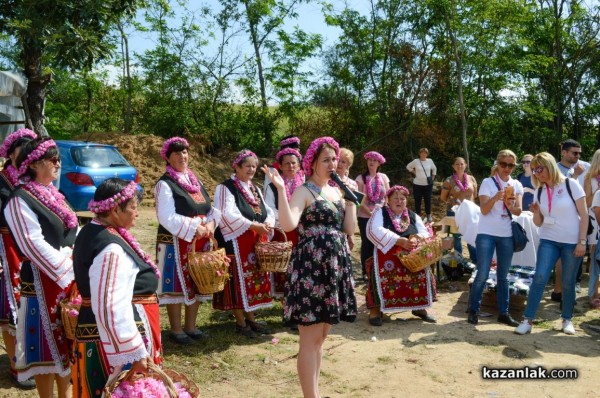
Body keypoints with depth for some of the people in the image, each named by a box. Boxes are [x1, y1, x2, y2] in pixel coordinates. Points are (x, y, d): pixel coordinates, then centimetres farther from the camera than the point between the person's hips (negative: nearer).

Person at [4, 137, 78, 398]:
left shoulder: (53, 195, 12)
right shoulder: (20, 201, -13)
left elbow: (74, 235, 15)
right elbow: (35, 246, -19)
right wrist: (70, 271, -19)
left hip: (70, 279, 8)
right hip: (44, 283, -8)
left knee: (67, 344, 17)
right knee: (48, 347, 4)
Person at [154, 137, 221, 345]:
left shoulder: (195, 181, 13)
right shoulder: (165, 184, -10)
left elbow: (209, 209, 15)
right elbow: (167, 217, -18)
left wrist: (211, 223, -6)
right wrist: (194, 228, -21)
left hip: (200, 241, 8)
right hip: (176, 243, -7)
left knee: (196, 284, 13)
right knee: (177, 285, 1)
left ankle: (190, 326, 27)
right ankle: (176, 330, 14)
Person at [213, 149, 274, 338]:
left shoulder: (255, 189, 15)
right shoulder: (225, 188, -9)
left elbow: (268, 210, 13)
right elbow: (228, 215, -21)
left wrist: (267, 223, -10)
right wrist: (253, 225, -23)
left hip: (256, 243, 8)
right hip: (237, 243, -7)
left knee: (255, 279, 12)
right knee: (239, 281, 0)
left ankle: (250, 318, 24)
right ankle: (240, 322, 12)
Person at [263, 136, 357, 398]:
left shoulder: (336, 191, 13)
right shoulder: (304, 192, -9)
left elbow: (349, 229, 7)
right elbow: (288, 225, -26)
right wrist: (280, 190, -30)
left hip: (335, 265, 8)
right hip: (311, 267, -8)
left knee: (321, 336, 17)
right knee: (310, 339, -1)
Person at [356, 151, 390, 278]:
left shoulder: (383, 177, 5)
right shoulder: (361, 178, -4)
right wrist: (370, 213, -15)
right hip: (365, 217, -2)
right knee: (367, 243, 5)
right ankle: (366, 272, 15)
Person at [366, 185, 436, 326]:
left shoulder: (413, 216, 15)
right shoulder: (380, 212, 1)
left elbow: (425, 234, 6)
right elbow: (374, 231, -16)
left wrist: (416, 238, -19)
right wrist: (400, 241, -24)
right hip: (386, 254, -4)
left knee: (423, 271, -16)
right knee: (384, 275, -30)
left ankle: (419, 307, 4)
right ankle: (375, 310, -18)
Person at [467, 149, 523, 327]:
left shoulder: (516, 185, 7)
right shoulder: (487, 182, -4)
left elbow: (518, 211, -2)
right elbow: (484, 210, -12)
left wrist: (510, 205, -24)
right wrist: (495, 198, -30)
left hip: (507, 236, 4)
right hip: (487, 234, -4)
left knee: (503, 276, 10)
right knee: (482, 275, -5)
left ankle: (503, 313, 18)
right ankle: (473, 311, 9)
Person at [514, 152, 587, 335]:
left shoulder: (570, 184, -7)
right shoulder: (539, 192, 5)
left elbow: (584, 215, -6)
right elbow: (539, 223, 8)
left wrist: (582, 241, -11)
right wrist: (536, 212, -13)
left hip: (572, 242, -3)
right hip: (548, 241, 3)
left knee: (568, 282, 5)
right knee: (539, 277, -10)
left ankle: (567, 319, 23)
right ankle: (528, 320, -7)